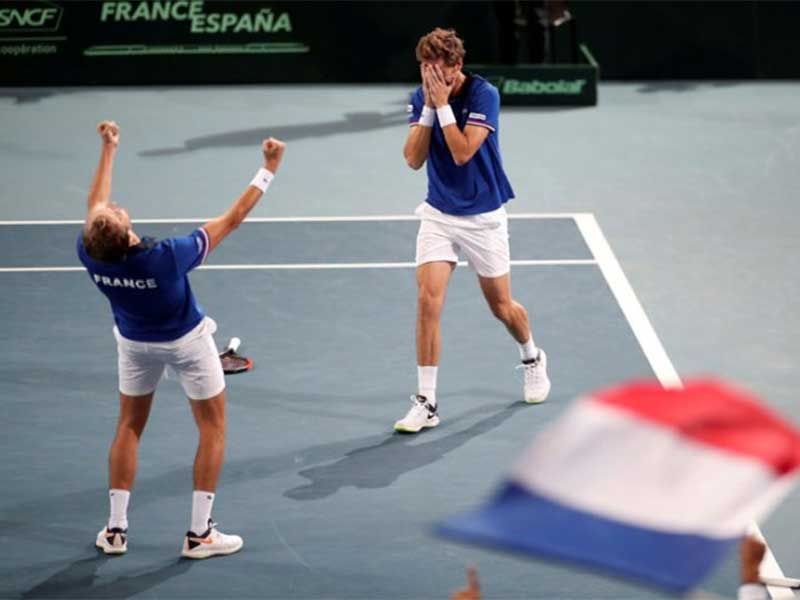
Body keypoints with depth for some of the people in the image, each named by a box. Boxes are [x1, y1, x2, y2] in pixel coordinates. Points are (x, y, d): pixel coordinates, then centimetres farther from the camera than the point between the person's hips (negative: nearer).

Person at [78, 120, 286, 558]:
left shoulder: (90, 254, -28)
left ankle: (115, 530, 20)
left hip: (134, 341, 4)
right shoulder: (167, 259, -39)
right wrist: (269, 168, -24)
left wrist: (108, 150, 7)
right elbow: (233, 218, -31)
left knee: (129, 427, 20)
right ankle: (199, 534, 10)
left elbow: (95, 205, -5)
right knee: (212, 428, 12)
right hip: (186, 341, -4)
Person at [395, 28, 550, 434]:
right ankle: (425, 403, -9)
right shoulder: (421, 97, -4)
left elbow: (462, 152, -27)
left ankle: (532, 359, 44)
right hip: (439, 214, 3)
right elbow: (413, 159, -11)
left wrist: (443, 105, -27)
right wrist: (428, 107, -18)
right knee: (428, 300, -13)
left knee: (501, 306, 11)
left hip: (483, 217, -2)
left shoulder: (483, 95, -18)